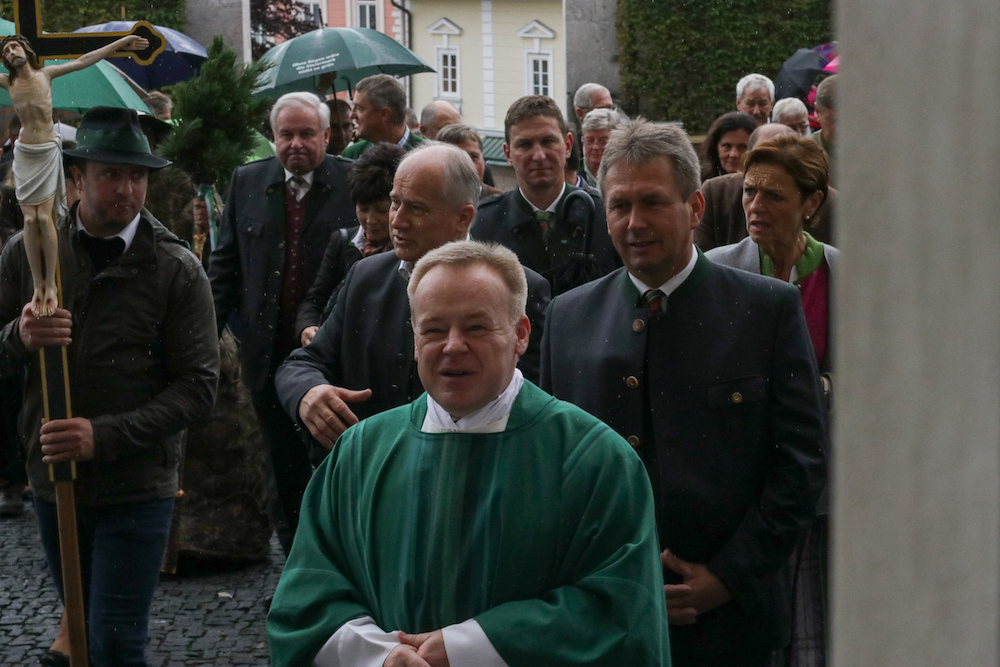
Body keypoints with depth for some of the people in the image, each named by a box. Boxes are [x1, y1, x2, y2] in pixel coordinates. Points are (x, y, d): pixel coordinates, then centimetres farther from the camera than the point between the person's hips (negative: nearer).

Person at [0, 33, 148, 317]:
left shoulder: (45, 73, -3)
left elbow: (84, 61, -2)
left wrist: (121, 43, -3)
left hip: (49, 152, -1)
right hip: (24, 154, 1)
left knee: (44, 218, -10)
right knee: (30, 220, -4)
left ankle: (50, 283, -4)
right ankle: (38, 285, -1)